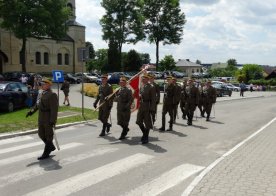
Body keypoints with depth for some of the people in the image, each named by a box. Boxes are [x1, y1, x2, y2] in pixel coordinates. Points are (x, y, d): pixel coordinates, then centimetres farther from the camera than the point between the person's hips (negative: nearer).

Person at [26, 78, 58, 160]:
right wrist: (32, 111, 3)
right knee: (41, 134, 14)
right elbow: (37, 104, 18)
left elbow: (54, 109, -21)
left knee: (48, 135, 2)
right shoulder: (41, 94, 11)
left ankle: (46, 153, 11)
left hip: (49, 119, -9)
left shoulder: (52, 95, -16)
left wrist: (53, 120, -25)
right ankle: (51, 147, 31)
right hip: (41, 118, 9)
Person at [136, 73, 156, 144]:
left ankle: (146, 138, 15)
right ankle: (144, 134, 30)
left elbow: (153, 99, -12)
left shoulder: (150, 88, -11)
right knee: (139, 121, 9)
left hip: (147, 107, -7)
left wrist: (152, 108, -16)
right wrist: (140, 96, 4)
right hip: (141, 106, 7)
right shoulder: (141, 87, 10)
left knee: (147, 123, 3)